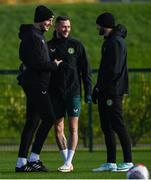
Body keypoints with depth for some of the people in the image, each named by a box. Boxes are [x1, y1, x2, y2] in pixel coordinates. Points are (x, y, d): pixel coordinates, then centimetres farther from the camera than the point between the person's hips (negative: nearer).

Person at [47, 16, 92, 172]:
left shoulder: (76, 45, 3)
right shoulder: (49, 46, 6)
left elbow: (85, 70, 3)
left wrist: (88, 92, -3)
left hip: (73, 92, -2)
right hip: (55, 93, 2)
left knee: (73, 128, -6)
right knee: (58, 128, 3)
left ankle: (68, 163, -6)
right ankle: (67, 161, 13)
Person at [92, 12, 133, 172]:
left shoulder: (116, 42, -13)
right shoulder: (109, 41, 18)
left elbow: (114, 70, -20)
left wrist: (100, 88, -18)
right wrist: (98, 88, 15)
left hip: (113, 92, -10)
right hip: (105, 92, 10)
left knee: (118, 126, -8)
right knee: (106, 127, 10)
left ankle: (128, 162, -6)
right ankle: (110, 163, 12)